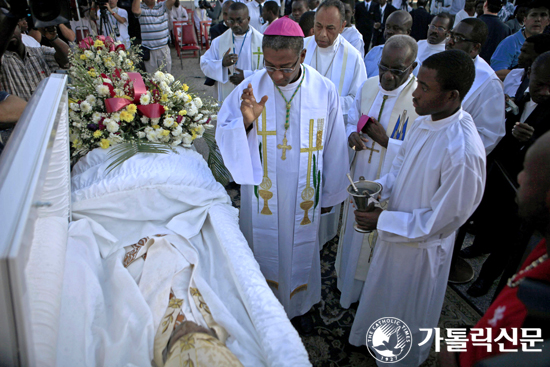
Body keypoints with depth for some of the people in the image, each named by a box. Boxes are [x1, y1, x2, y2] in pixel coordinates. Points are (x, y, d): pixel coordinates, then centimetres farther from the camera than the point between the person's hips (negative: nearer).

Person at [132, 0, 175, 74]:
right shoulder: (141, 8, 1)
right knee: (151, 76, 4)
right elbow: (135, 10, -23)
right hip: (148, 50, -2)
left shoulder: (162, 6, 10)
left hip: (164, 48, 2)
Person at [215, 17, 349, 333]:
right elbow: (224, 138, -7)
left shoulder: (325, 91, -12)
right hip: (262, 195, 0)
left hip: (304, 196, 1)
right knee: (263, 250, 18)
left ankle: (300, 305, 47)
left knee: (301, 251, 19)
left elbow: (333, 147, -2)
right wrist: (246, 121, -29)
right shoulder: (250, 89, -13)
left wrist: (330, 195, 6)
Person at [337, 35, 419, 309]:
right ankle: (348, 287, 50)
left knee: (378, 241, 14)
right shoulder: (369, 86, -2)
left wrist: (386, 141, -28)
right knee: (353, 233, 23)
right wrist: (352, 135, -12)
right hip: (360, 177, 6)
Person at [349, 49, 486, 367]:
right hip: (395, 234, 7)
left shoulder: (463, 152, -34)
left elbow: (442, 220, -26)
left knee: (407, 311, 21)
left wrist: (383, 221, -21)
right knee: (381, 293, 30)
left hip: (421, 246, -7)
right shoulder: (426, 120, -9)